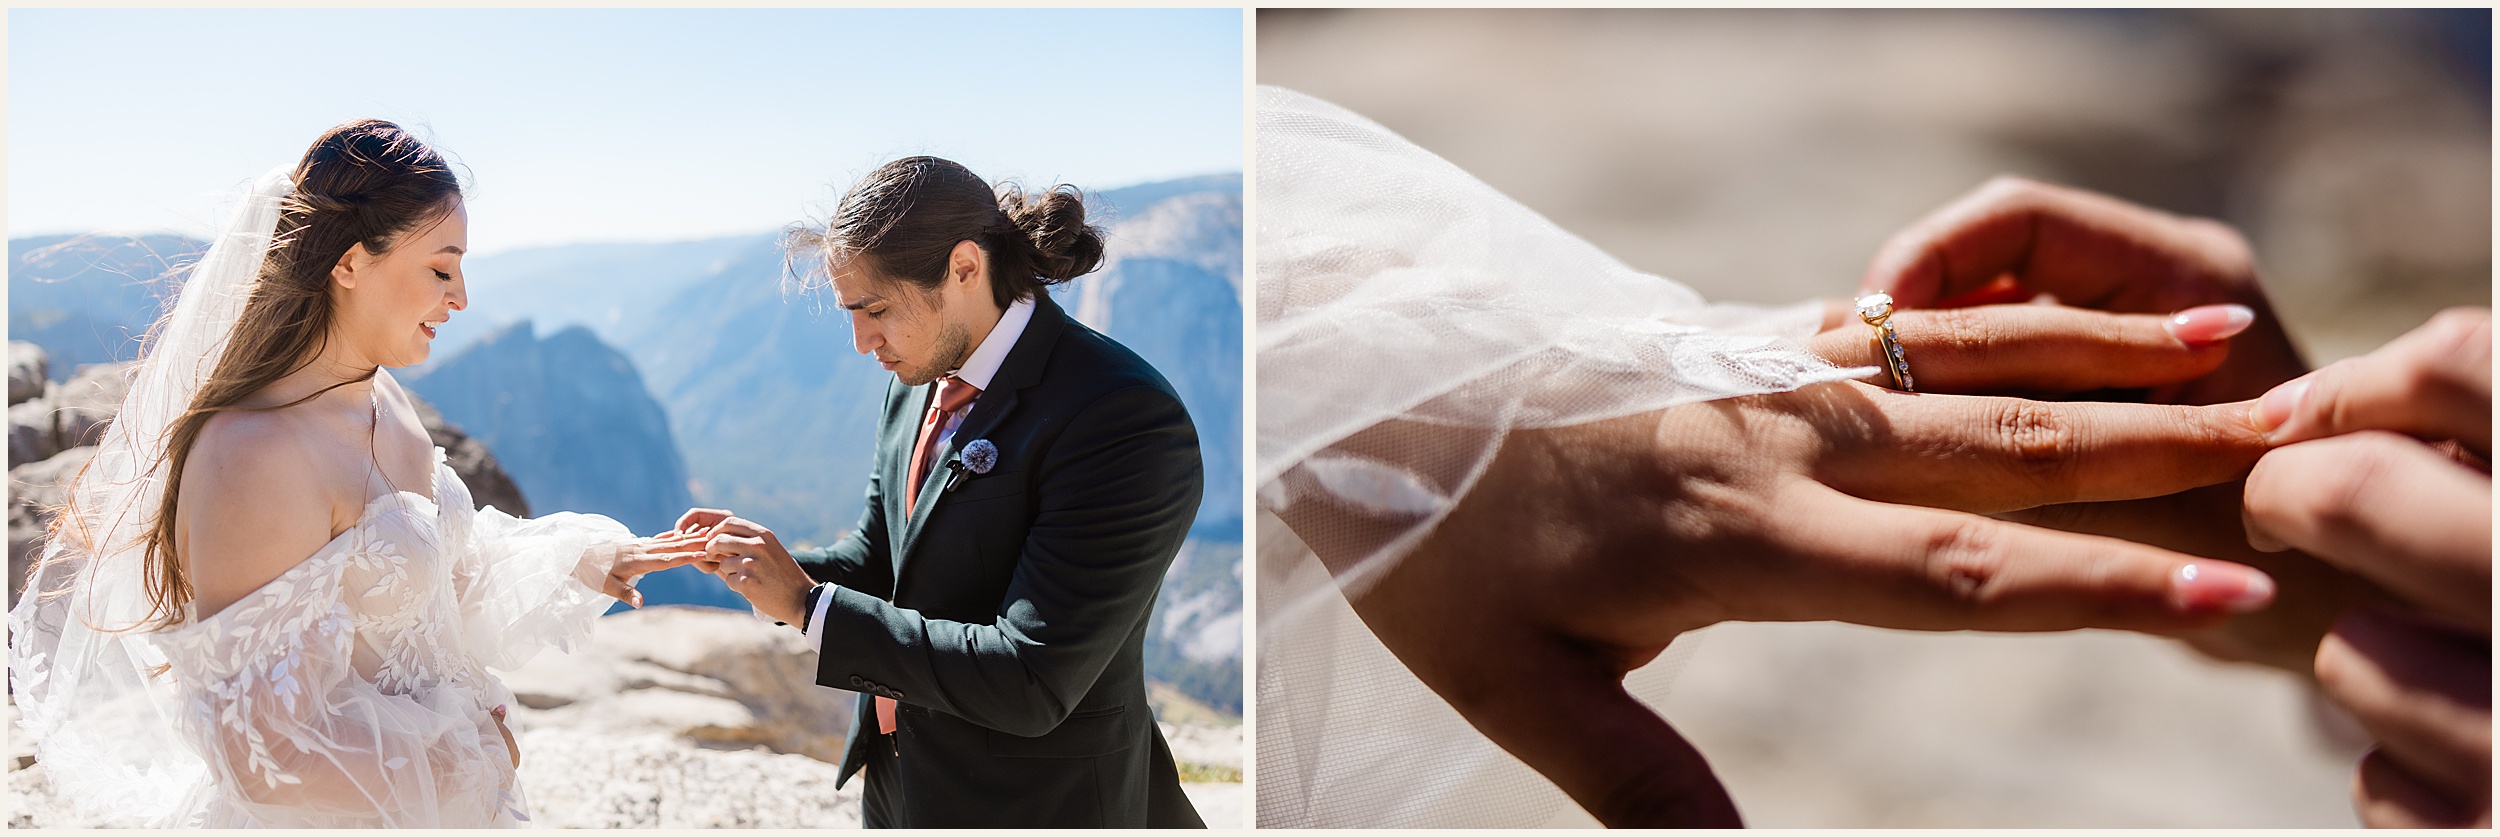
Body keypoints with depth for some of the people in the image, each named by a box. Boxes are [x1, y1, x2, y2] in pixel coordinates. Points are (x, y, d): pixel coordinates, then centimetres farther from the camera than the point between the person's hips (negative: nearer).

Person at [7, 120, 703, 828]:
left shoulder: (381, 399, 1)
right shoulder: (253, 455, -26)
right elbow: (265, 751, -27)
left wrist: (580, 565, -3)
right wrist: (475, 760, -16)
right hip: (331, 818, -8)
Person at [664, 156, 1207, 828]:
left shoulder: (1126, 420, -27)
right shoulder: (918, 384, 1)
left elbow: (1030, 685, -28)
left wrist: (806, 603, -23)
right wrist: (770, 563, -8)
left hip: (1030, 804, -7)